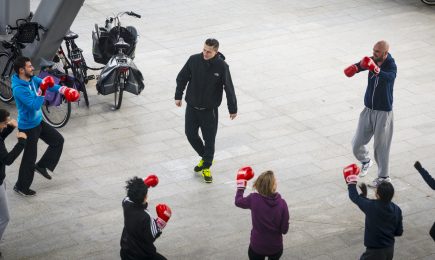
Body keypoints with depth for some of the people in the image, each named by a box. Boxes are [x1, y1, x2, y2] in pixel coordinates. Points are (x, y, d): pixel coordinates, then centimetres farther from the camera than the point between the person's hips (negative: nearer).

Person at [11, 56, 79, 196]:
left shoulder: (32, 79, -3)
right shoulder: (19, 89, -29)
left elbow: (48, 84, -5)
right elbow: (35, 105, -31)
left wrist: (64, 90, -20)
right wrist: (42, 91, -35)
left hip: (38, 122, 9)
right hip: (28, 127, -9)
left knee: (58, 140, 15)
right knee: (29, 157, 3)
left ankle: (42, 166, 26)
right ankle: (21, 186, 19)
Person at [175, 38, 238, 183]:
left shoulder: (222, 66, -16)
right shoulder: (194, 60, -11)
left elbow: (229, 88, -9)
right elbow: (182, 78, 3)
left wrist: (233, 109, -4)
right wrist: (178, 96, 7)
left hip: (210, 109, -3)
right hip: (192, 106, 3)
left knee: (209, 138, 3)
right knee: (190, 134, 9)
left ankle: (206, 167, 22)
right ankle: (204, 157, 35)